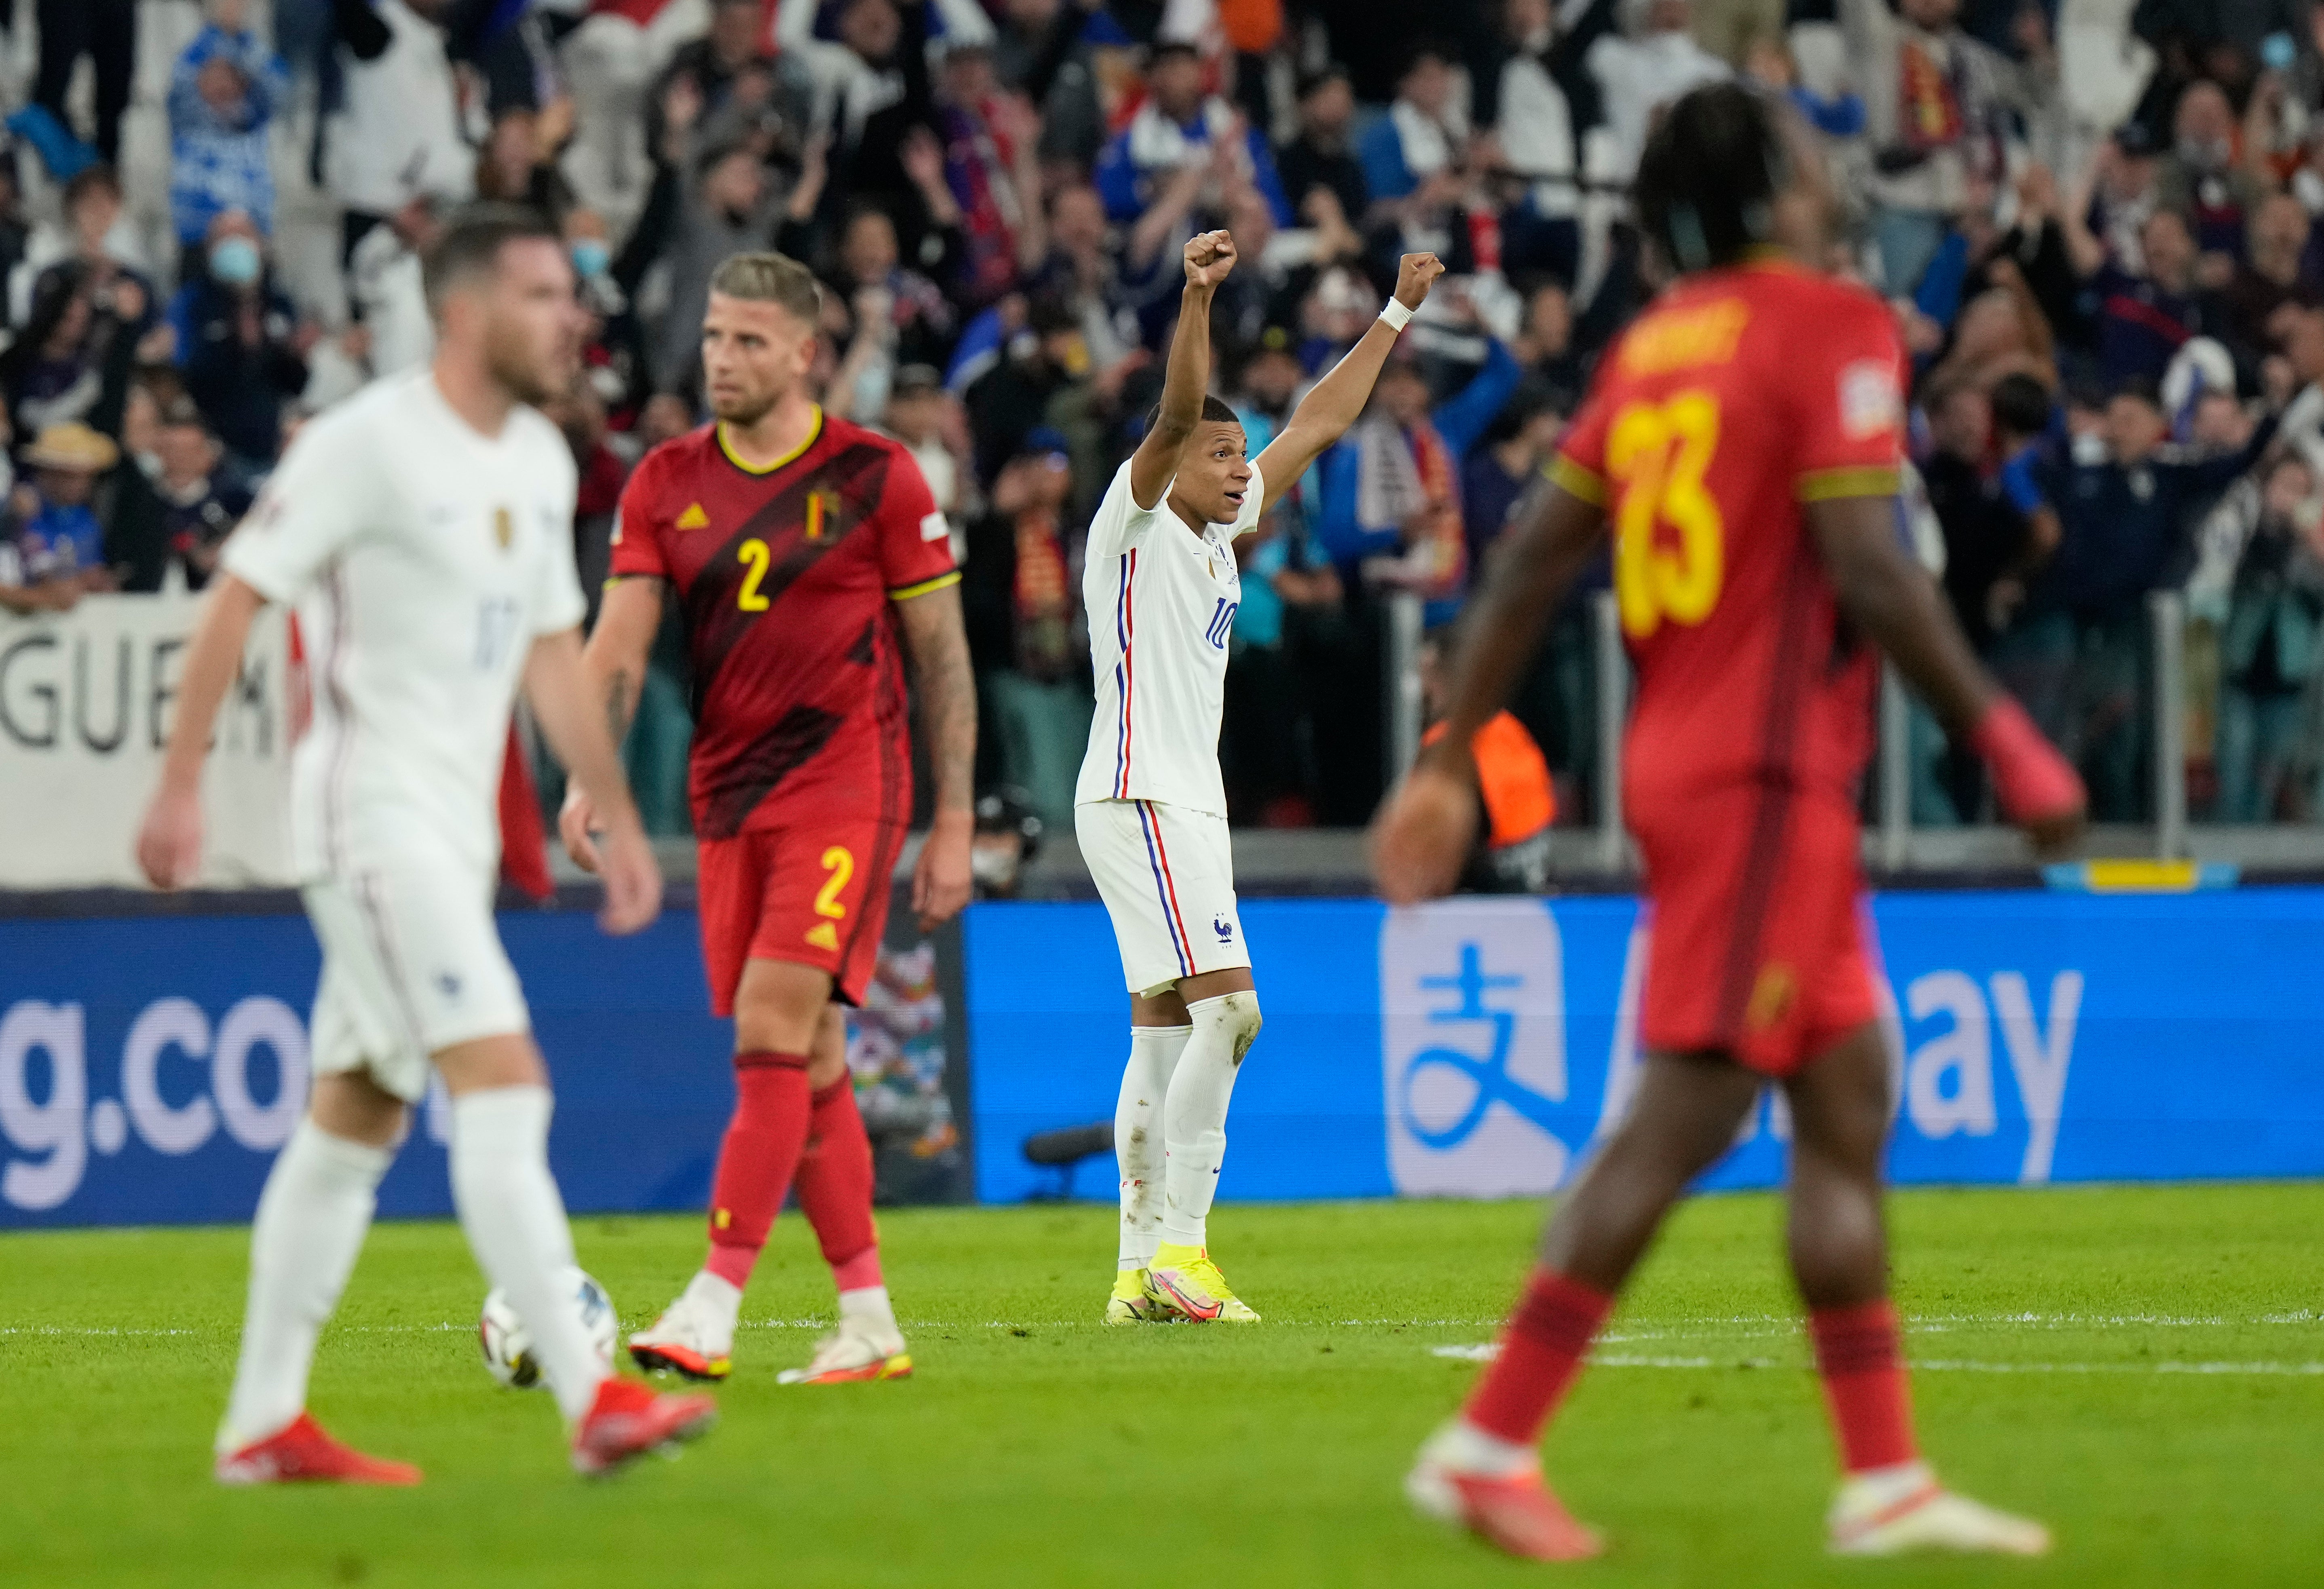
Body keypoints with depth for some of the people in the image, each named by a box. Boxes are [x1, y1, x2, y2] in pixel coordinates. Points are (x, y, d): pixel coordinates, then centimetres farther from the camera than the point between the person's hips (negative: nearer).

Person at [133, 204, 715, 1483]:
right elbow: (237, 598, -11)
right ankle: (592, 1403, -23)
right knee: (502, 1088, -17)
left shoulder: (539, 462, 12)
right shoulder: (370, 443, -13)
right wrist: (180, 787, -14)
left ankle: (262, 1425, 16)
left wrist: (618, 820, 18)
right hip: (373, 812, -9)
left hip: (455, 826, 9)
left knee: (353, 1124, 11)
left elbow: (552, 654, 21)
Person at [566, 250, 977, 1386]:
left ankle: (712, 1311, -21)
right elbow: (619, 643, 2)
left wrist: (955, 823, -2)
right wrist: (587, 777, -15)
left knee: (774, 1026, -17)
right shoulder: (666, 484, 7)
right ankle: (869, 1323, 13)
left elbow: (941, 654, 1)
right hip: (728, 795, 5)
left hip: (844, 783, -5)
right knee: (805, 1060, 6)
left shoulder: (877, 478, -3)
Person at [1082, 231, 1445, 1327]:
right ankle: (1180, 1248, -19)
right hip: (1139, 801, -9)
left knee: (1164, 1035, 7)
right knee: (1226, 1008, -18)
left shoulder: (1215, 530, 16)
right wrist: (1196, 303, -36)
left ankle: (1141, 1271, 7)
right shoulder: (1135, 525, -6)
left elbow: (1319, 425, 24)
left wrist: (1396, 314, 26)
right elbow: (1173, 416, -23)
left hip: (1189, 806, 9)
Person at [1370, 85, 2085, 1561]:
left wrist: (1452, 759, 15)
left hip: (1681, 758, 9)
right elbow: (1866, 566, -17)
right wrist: (2004, 734, -11)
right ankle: (1490, 1443, -10)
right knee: (1686, 1112, -9)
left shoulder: (1657, 341, 13)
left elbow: (1535, 557, 12)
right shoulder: (1832, 326, -9)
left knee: (1848, 1101, 10)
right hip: (1766, 771, -9)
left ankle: (1887, 1477, 10)